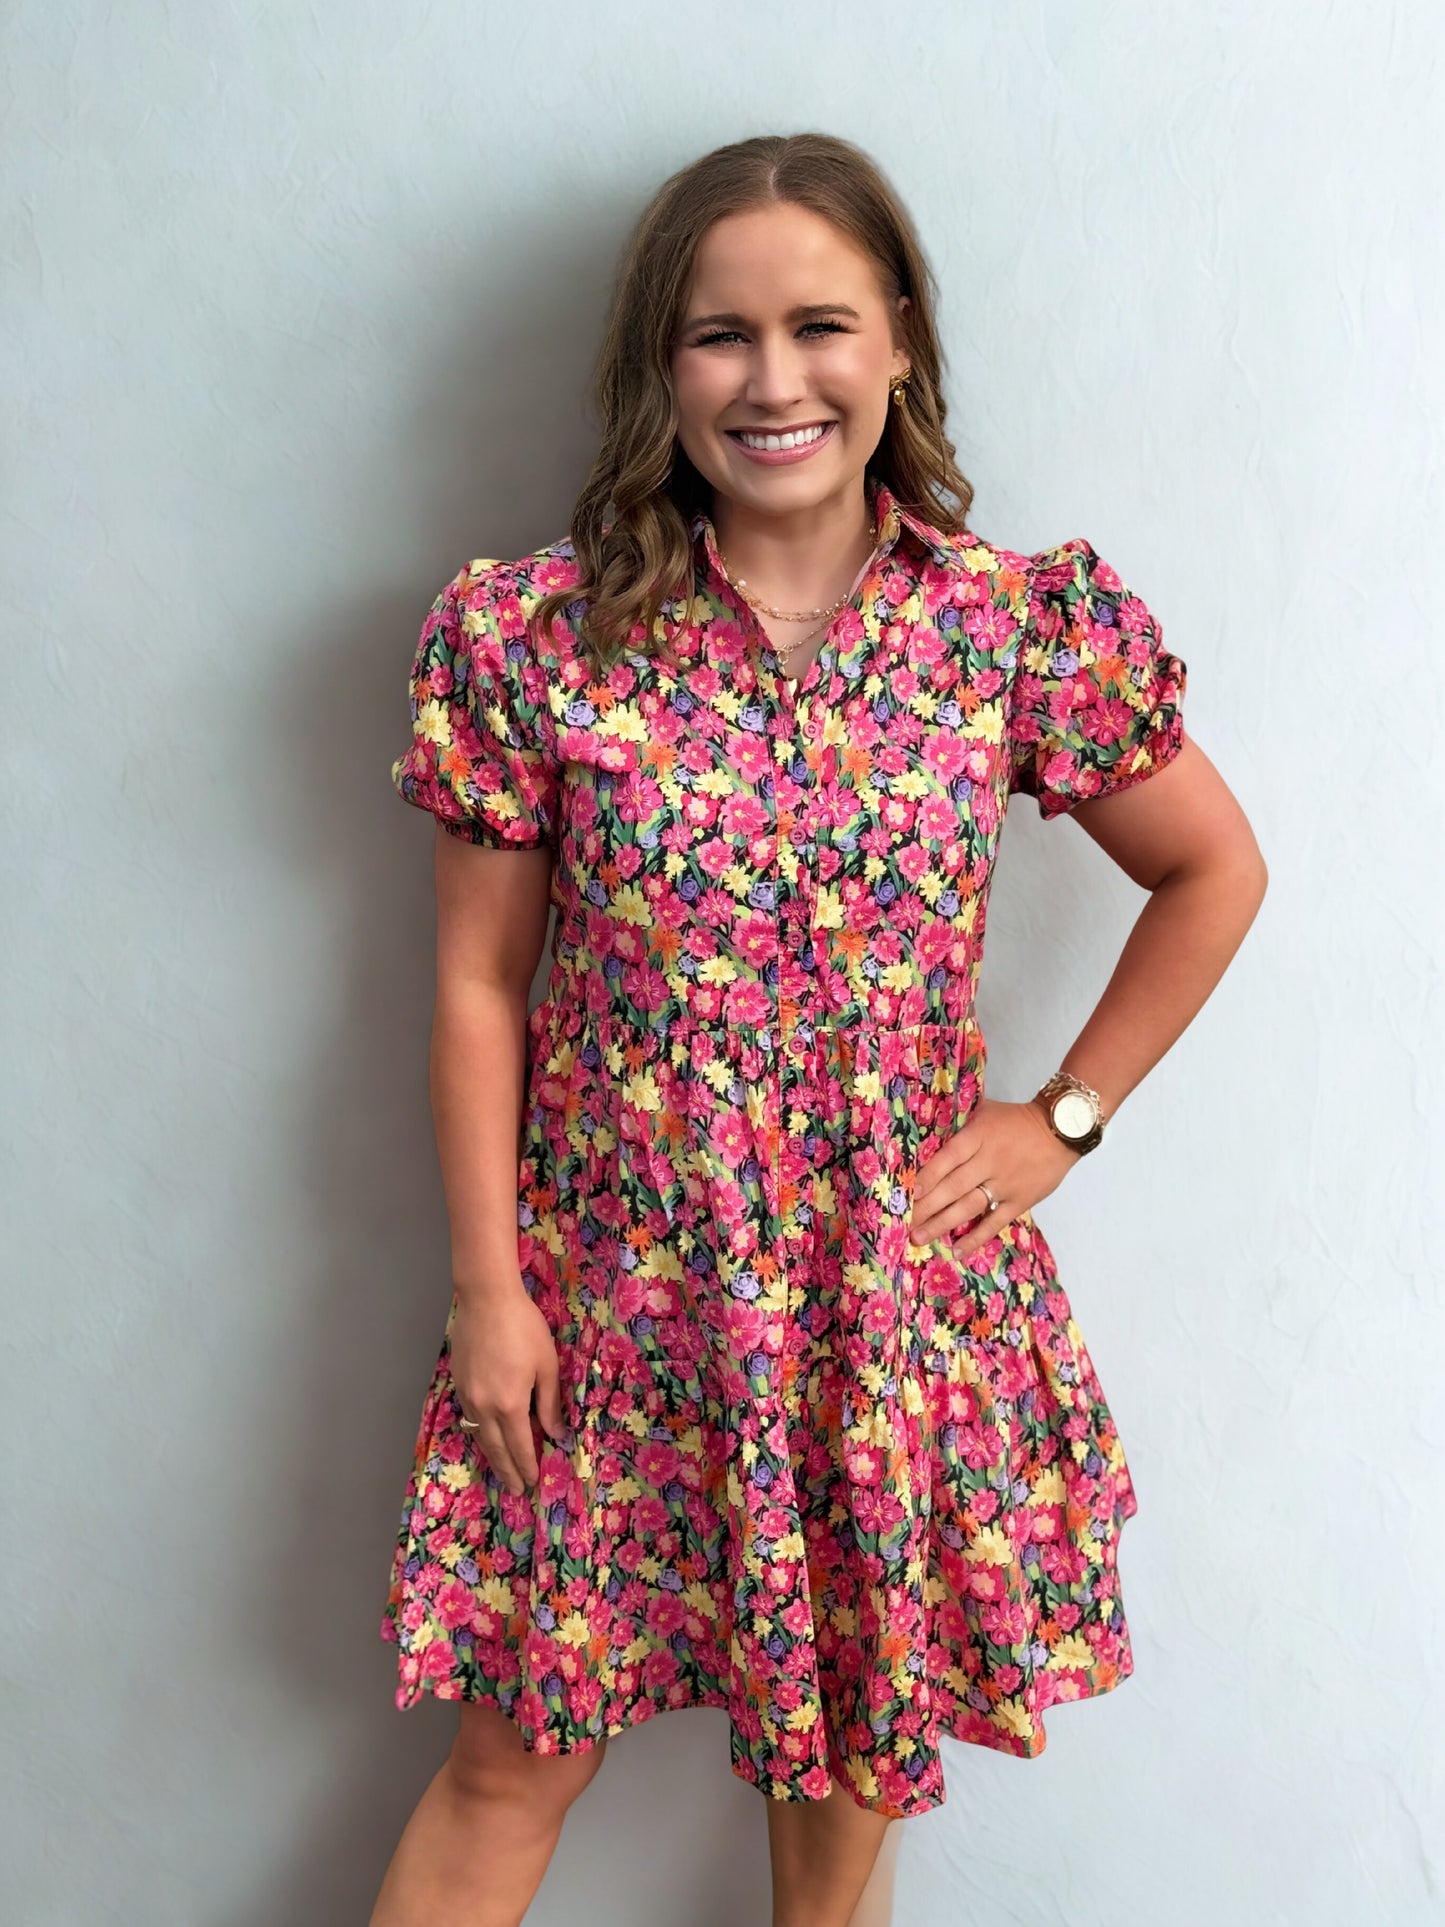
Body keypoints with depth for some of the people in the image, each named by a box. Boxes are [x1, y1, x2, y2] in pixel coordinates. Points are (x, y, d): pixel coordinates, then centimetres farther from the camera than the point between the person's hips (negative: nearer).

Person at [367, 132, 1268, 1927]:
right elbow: (479, 984, -3)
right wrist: (487, 1289, -4)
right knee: (514, 1754, 13)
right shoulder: (540, 635, -8)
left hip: (899, 1286, 1)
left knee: (855, 1741, 18)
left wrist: (1064, 1114, 0)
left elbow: (1215, 870, 6)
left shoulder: (1025, 629, -7)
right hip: (613, 1287, 0)